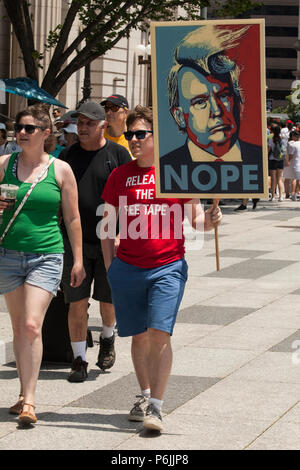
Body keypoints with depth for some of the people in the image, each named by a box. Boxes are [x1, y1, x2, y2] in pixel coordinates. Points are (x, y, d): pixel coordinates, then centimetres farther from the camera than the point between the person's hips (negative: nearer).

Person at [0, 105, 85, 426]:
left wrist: (78, 261, 6)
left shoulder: (60, 170, 2)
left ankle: (29, 401, -14)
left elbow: (72, 218, 7)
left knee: (32, 325, -14)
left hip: (46, 255, -2)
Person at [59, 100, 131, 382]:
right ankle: (79, 360, 3)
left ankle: (107, 339, 38)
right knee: (77, 303, -2)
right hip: (75, 241, 2)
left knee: (109, 300, 9)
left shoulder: (118, 155, -1)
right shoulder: (68, 155, 8)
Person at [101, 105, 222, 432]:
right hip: (127, 268, 3)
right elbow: (107, 224, 13)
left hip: (168, 266, -3)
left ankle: (155, 406, -8)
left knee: (159, 333, -13)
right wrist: (110, 266, 7)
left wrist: (210, 219, -17)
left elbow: (196, 218, 6)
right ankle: (145, 396, 29)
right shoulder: (120, 176, 7)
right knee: (139, 336, 11)